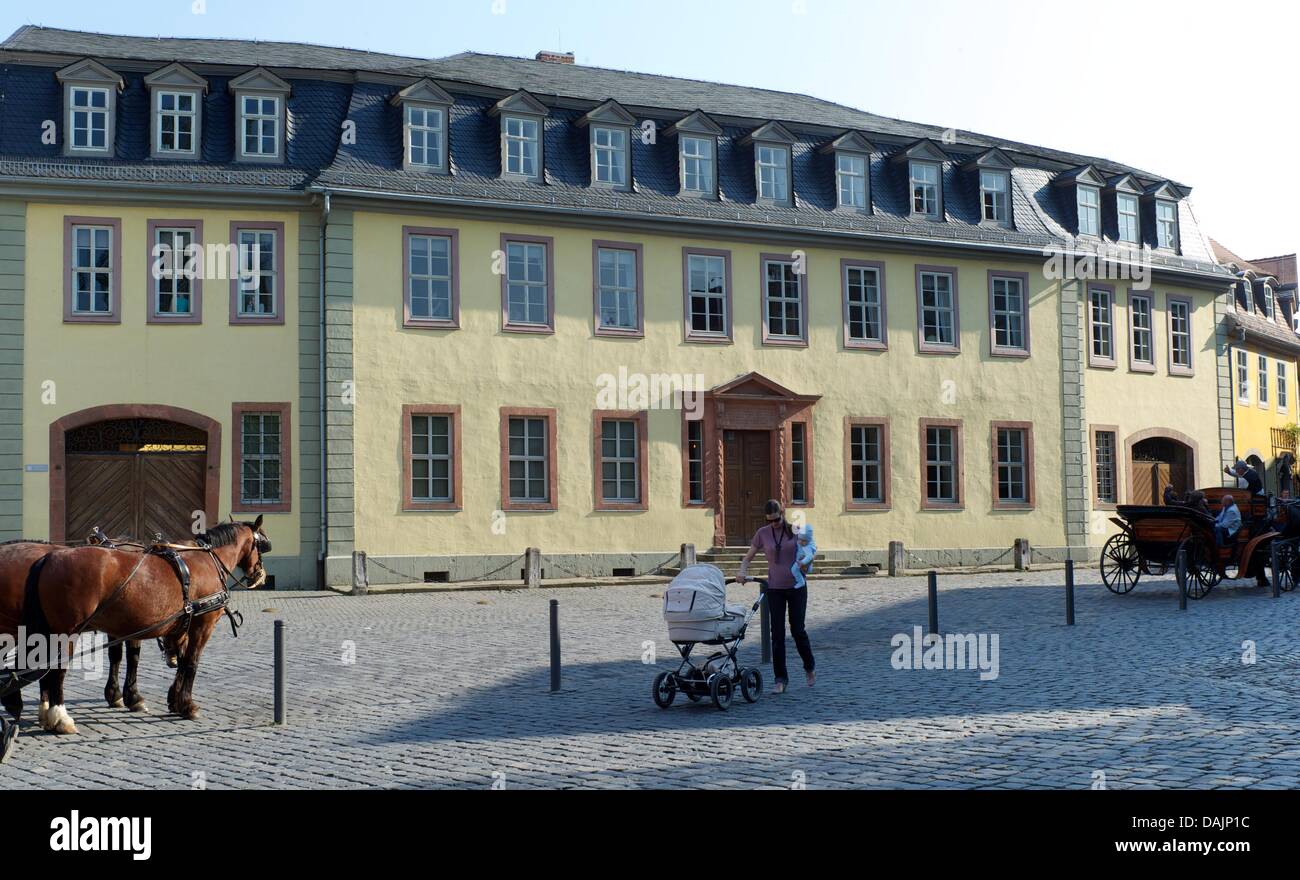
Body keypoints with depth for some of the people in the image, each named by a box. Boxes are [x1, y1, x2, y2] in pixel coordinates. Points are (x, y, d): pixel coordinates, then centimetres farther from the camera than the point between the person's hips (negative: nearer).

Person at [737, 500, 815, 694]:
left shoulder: (795, 530, -2)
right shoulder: (763, 533, 0)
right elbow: (748, 557, 7)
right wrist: (743, 572, -13)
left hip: (796, 587, -1)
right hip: (775, 589, 1)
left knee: (798, 630, 2)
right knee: (777, 634, 0)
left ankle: (810, 667, 28)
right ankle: (780, 679, 6)